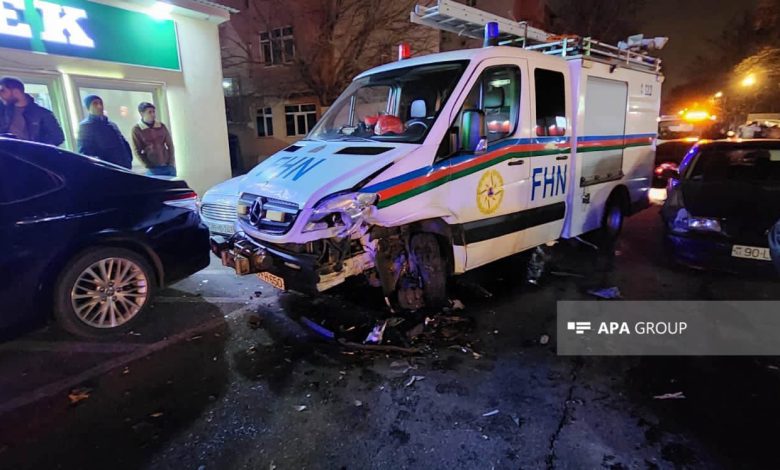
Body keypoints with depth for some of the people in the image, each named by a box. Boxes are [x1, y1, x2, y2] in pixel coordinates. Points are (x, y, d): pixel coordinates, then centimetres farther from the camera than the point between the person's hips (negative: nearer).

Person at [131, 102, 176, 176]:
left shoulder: (161, 126, 6)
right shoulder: (136, 129, -2)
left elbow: (170, 145, 9)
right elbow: (137, 151, -1)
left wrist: (171, 162, -1)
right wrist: (149, 166, -9)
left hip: (168, 167, 3)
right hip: (153, 169, -3)